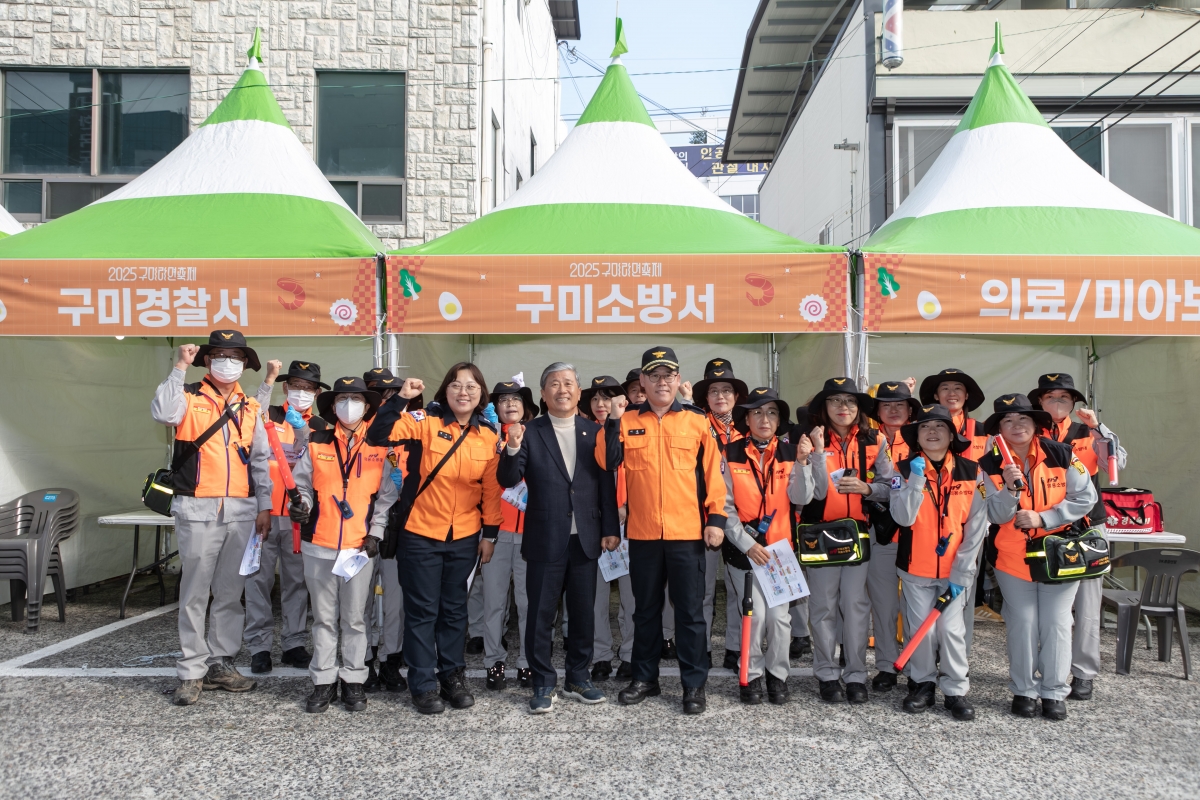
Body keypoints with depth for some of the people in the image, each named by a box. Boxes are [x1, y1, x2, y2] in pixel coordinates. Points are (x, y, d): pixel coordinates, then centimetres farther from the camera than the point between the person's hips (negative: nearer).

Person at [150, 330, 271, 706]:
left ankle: (221, 663, 20)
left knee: (231, 592, 9)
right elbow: (162, 413, -22)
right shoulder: (189, 398, 2)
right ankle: (192, 671, 7)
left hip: (241, 512, 4)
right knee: (195, 593, -1)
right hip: (198, 510, -4)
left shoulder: (250, 408, 13)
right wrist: (180, 368, -17)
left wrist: (264, 507, 8)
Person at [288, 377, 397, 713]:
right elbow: (302, 484, 9)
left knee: (355, 618, 6)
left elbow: (387, 495, 3)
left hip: (361, 546, -1)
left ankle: (353, 680, 18)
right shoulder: (316, 443, 5)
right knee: (324, 617, 9)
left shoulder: (380, 446, 3)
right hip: (319, 544, 1)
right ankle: (324, 681, 19)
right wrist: (301, 507, -12)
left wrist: (376, 533, -4)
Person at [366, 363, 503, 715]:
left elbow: (492, 489, 5)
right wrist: (400, 398, -28)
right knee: (422, 610, 6)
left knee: (454, 608, 15)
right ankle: (424, 684, 18)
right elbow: (378, 435, -19)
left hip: (465, 537, 3)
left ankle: (452, 675, 29)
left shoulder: (489, 435, 1)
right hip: (420, 534, -3)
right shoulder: (425, 422, -8)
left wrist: (490, 534, 5)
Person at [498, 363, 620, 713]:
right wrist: (512, 449, -25)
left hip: (586, 539, 2)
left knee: (583, 613, 12)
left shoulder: (595, 432, 5)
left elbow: (606, 484, 5)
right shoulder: (530, 433, -1)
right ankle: (543, 684, 18)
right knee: (541, 615, 5)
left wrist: (610, 528, 0)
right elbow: (508, 481, -7)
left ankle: (578, 678, 27)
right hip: (546, 540, -2)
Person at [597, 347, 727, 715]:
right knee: (646, 609, 14)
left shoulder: (696, 421, 2)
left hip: (687, 532, -1)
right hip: (642, 533, 2)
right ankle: (645, 678, 27)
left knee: (690, 612, 5)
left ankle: (694, 684, 15)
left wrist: (716, 518, -3)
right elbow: (607, 461, -6)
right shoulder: (627, 421, 5)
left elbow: (712, 472, 2)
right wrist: (612, 421, -15)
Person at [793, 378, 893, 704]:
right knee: (823, 605, 4)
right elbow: (816, 491, -12)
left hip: (859, 531, 1)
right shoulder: (812, 441, -2)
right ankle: (827, 674, 16)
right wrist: (818, 451, -20)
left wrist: (866, 488, -14)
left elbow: (890, 487, 4)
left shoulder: (873, 441, 3)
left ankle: (856, 675, 14)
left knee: (856, 603, 2)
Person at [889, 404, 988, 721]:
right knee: (919, 628, 4)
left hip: (955, 569, 0)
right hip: (915, 567, 0)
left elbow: (976, 526, -3)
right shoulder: (905, 469, -4)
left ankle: (956, 691, 12)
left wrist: (961, 573, -7)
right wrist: (916, 480, -24)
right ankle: (922, 684, 22)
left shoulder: (971, 471, -2)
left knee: (951, 628, -3)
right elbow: (903, 517, -15)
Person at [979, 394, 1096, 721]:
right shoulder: (990, 464, -7)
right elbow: (995, 515, -11)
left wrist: (1043, 518, -18)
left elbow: (1085, 498, -9)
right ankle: (1024, 690, 16)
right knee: (1022, 623, 3)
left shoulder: (1061, 454, -7)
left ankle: (1054, 691, 14)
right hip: (1012, 555, 0)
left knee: (1056, 622, 2)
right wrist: (1011, 488, -30)